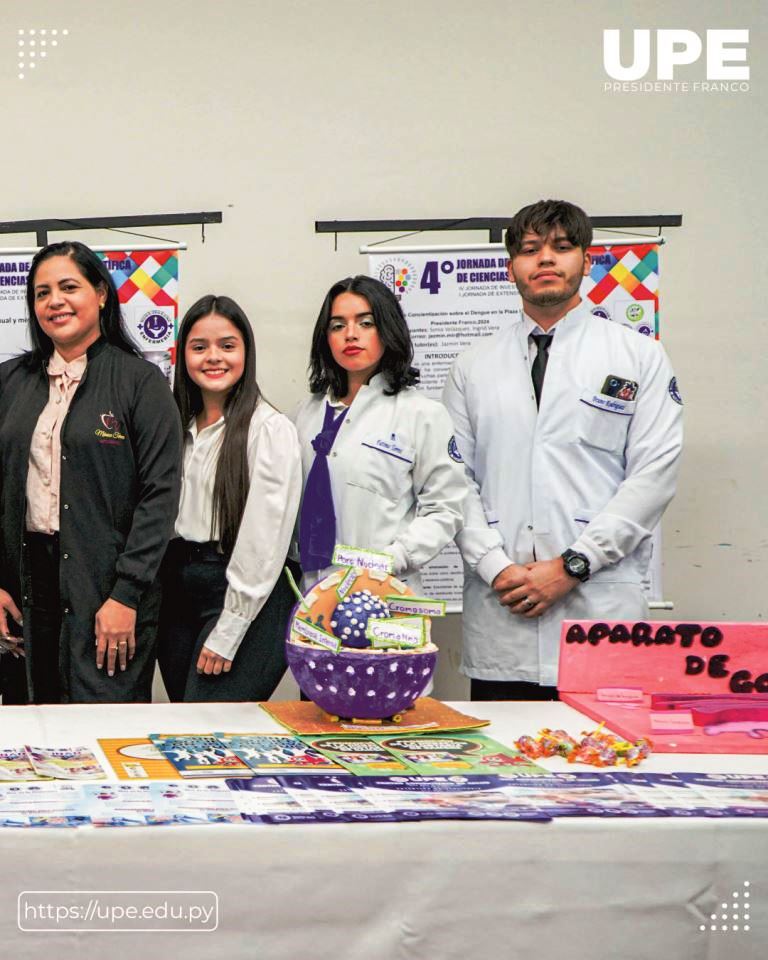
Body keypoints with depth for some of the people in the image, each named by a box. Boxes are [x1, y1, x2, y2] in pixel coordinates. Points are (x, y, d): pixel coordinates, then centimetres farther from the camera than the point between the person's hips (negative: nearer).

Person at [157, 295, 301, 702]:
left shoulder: (270, 429, -10)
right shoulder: (179, 426, 12)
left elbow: (264, 543, -13)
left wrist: (226, 635, -14)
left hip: (246, 603, -7)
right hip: (177, 588, 7)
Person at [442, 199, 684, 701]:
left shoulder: (638, 355, 7)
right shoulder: (474, 366, 14)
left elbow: (655, 474, -2)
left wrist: (571, 565, -9)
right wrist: (497, 567, -7)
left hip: (601, 612, -2)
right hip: (500, 613, 2)